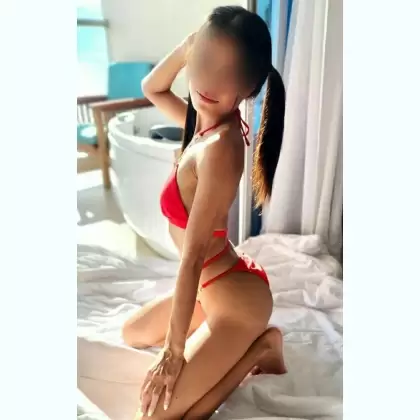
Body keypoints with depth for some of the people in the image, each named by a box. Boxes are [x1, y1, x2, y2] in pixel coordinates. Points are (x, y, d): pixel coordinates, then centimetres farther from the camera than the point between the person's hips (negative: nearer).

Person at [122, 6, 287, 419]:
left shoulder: (220, 146, -30)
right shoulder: (207, 122, -4)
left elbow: (193, 257, -27)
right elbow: (151, 88, 13)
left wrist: (174, 351, -17)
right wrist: (188, 44, -5)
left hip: (236, 298, -9)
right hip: (215, 285, 9)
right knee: (132, 334, 26)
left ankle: (258, 346, 5)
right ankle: (235, 350, 19)